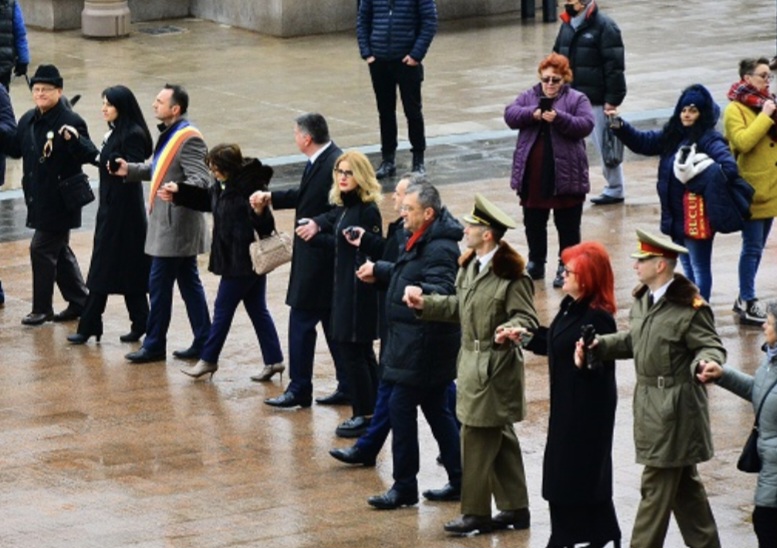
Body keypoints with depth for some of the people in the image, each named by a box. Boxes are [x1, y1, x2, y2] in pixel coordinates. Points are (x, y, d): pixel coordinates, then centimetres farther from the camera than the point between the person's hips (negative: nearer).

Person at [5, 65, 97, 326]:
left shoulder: (71, 121, -15)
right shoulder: (28, 120, 8)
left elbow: (90, 155, -20)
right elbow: (15, 149, 16)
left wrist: (74, 139, -38)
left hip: (60, 200, -8)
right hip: (38, 197, 8)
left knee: (42, 249, -6)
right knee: (58, 251, 16)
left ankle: (42, 308, 5)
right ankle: (78, 302, 27)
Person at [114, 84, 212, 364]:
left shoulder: (188, 139, -19)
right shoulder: (169, 134, 11)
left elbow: (201, 178, -26)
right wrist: (130, 170, 17)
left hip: (175, 225, -10)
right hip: (171, 222, 10)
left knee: (159, 283, -3)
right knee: (189, 282, 12)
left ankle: (154, 345, 7)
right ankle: (203, 343, 17)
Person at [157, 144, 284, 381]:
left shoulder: (249, 189, -23)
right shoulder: (224, 186, 5)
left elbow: (265, 225, -25)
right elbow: (207, 199, 25)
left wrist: (259, 211, -45)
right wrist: (178, 192, 21)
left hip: (242, 261, -10)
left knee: (222, 309, 5)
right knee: (258, 310, 13)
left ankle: (208, 359, 18)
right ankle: (274, 360, 18)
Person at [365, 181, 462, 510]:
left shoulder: (439, 249, -21)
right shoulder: (421, 241, 11)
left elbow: (444, 289, -35)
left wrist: (422, 292, -55)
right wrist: (378, 270, 42)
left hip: (424, 346, -11)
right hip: (416, 341, 11)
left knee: (400, 408, -6)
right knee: (436, 409, 14)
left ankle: (404, 487, 1)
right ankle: (458, 480, 20)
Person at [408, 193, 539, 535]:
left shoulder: (511, 276, -18)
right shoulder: (469, 267, 8)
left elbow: (527, 318, -19)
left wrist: (509, 329, -38)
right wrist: (425, 304, 20)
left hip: (495, 368, -9)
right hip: (473, 362, 9)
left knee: (477, 439, -5)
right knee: (499, 439, 15)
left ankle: (475, 513, 5)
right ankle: (515, 508, 24)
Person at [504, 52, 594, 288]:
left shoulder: (576, 99, 0)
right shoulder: (529, 96, 10)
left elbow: (586, 125, -12)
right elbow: (510, 115, -2)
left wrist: (559, 118, -25)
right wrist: (532, 114, -21)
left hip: (565, 174, -4)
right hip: (533, 174, 4)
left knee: (567, 225, 2)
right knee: (533, 222, 14)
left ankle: (566, 267, 10)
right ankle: (535, 263, 28)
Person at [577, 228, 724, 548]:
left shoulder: (690, 307, -17)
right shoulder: (643, 299, 9)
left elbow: (711, 346, -15)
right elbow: (634, 340, 19)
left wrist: (705, 363, -37)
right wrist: (598, 345, 8)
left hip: (675, 407, -9)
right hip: (651, 402, 9)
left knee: (656, 485, -4)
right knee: (684, 484, 17)